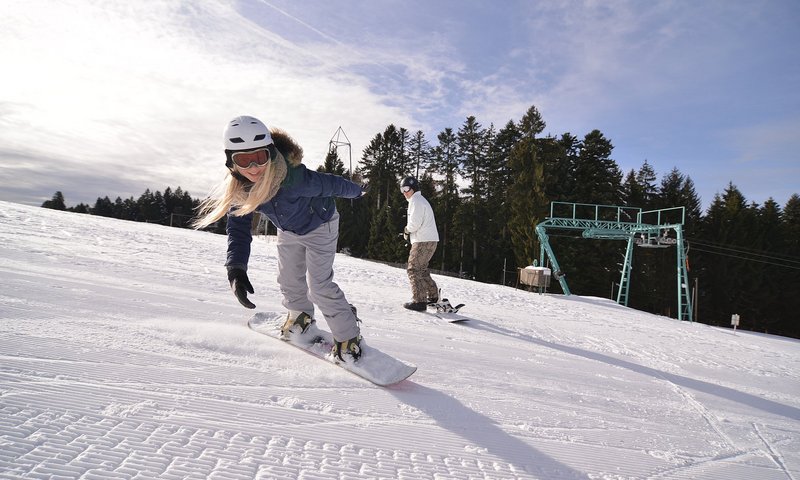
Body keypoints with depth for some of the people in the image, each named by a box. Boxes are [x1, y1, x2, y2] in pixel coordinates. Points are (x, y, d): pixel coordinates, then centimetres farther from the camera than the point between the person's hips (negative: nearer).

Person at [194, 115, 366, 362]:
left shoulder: (295, 178, -42)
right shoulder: (238, 187, -25)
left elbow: (330, 184, -25)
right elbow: (238, 227, -21)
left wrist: (356, 190, -4)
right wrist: (236, 268, -36)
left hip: (320, 225, -6)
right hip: (288, 231, 6)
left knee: (319, 285, -11)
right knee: (288, 279, 17)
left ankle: (348, 336, 6)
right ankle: (301, 317, 45)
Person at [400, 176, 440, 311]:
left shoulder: (416, 200, -10)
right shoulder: (420, 200, 23)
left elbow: (415, 223, -20)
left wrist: (406, 230, -1)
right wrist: (408, 232, 10)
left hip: (423, 241, -10)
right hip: (430, 240, 10)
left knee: (414, 270, -6)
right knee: (421, 269, 19)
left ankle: (419, 301, -8)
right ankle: (433, 296, 24)